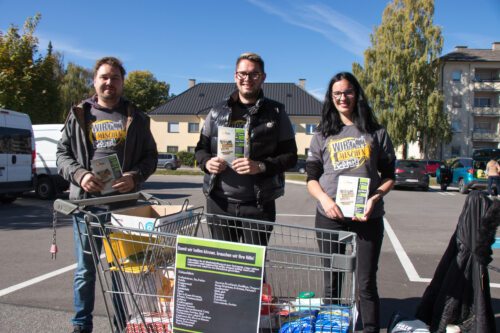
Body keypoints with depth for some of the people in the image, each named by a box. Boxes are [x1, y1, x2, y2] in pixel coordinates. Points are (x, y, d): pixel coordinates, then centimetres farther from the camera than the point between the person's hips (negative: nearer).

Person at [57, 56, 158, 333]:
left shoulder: (136, 118, 9)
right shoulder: (78, 115, 10)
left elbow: (150, 156, 7)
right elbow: (62, 154, 8)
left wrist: (135, 177, -12)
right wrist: (79, 174, -12)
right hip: (86, 201, 1)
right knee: (85, 268, 9)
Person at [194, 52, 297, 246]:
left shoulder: (275, 113, 4)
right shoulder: (218, 111, 11)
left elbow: (290, 155, 0)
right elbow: (201, 148, 16)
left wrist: (261, 166, -17)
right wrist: (207, 162, -7)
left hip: (258, 204, -2)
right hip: (219, 202, 2)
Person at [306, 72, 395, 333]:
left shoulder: (376, 133, 7)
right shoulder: (322, 135, 9)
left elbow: (389, 176, 9)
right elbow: (311, 178, 7)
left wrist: (375, 198, -10)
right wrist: (324, 199, -13)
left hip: (368, 217, -1)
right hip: (330, 217, 1)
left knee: (366, 283, 2)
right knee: (331, 282, 10)